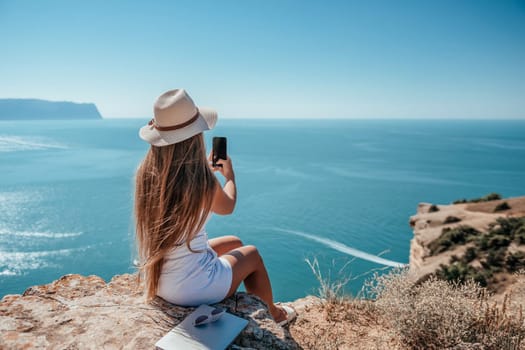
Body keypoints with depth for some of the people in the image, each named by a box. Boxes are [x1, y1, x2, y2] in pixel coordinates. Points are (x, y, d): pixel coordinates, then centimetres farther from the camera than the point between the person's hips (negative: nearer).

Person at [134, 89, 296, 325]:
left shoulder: (146, 172, -10)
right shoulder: (204, 182, -28)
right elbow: (228, 207, -4)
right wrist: (229, 175, 15)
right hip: (192, 288, -6)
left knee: (235, 243, 25)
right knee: (251, 254, 20)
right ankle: (272, 314, 45)